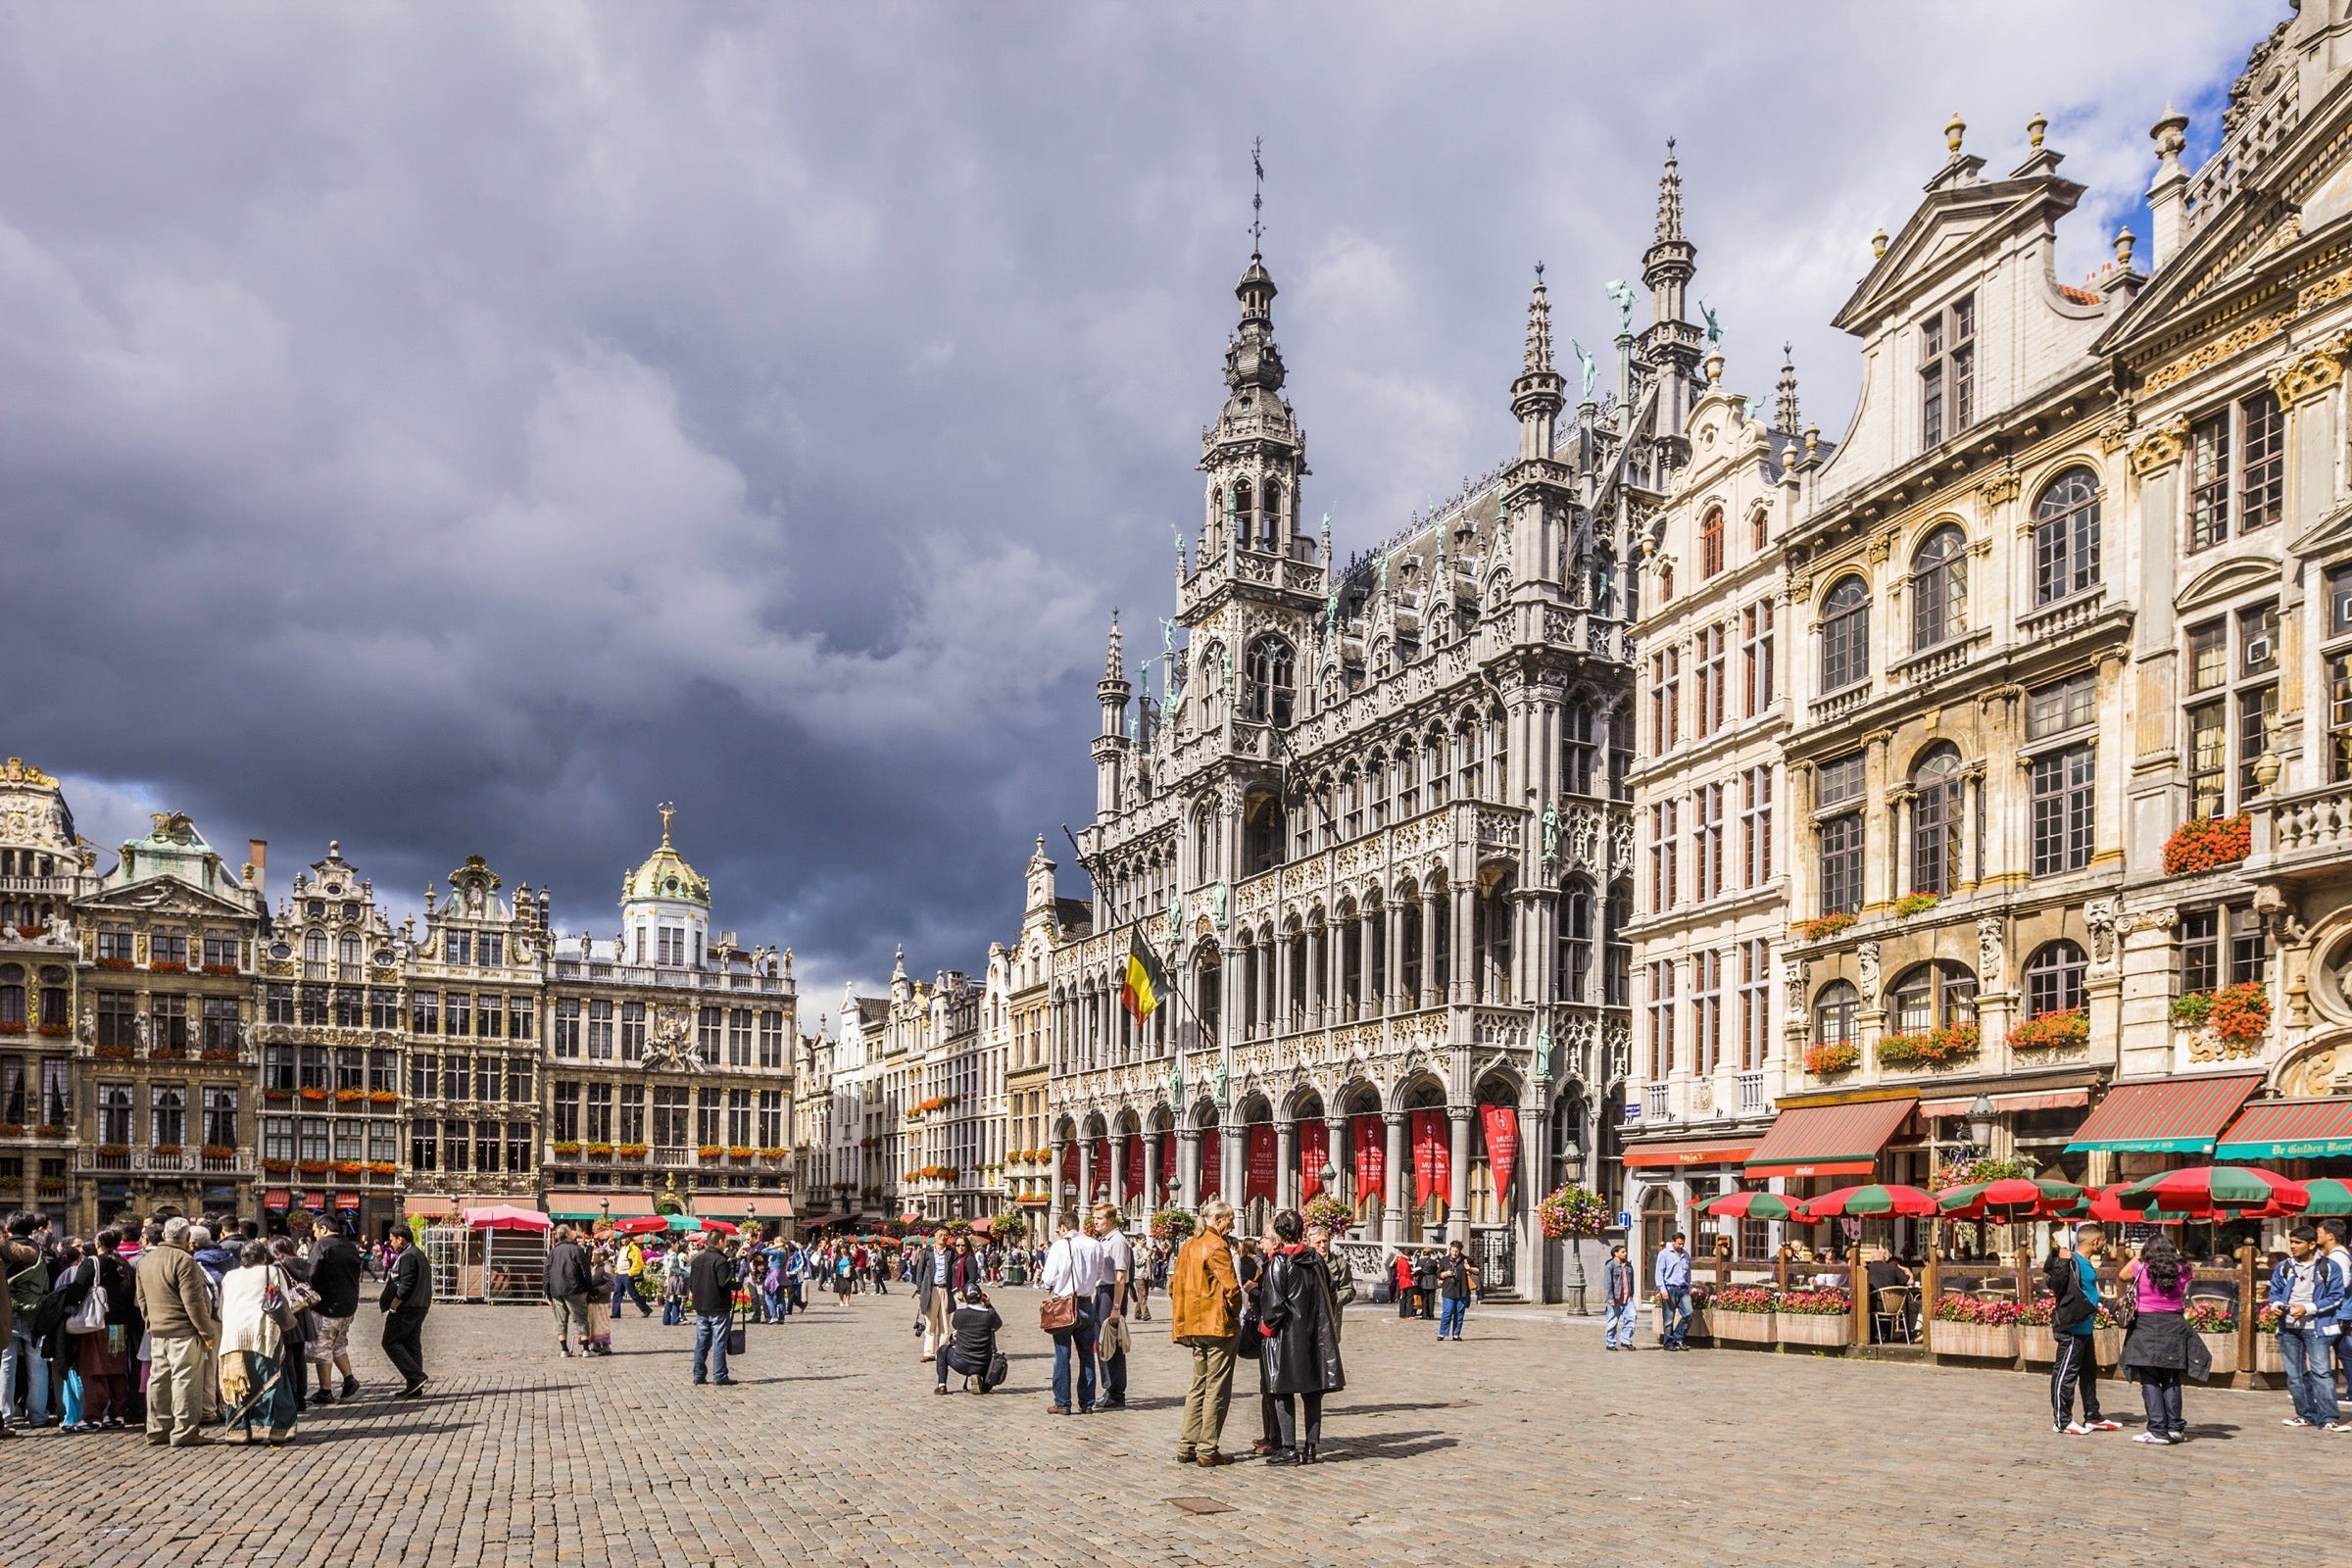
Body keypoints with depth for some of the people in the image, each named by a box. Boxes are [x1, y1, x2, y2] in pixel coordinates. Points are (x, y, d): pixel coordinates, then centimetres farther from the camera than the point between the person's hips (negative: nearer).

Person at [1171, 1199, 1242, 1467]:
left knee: (1198, 1386, 15)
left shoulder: (1188, 1247, 13)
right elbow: (1231, 1286, -19)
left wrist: (1184, 1320, 15)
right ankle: (1207, 1450, 1)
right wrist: (1235, 1312, -2)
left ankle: (1186, 1447, 15)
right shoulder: (1217, 1246, -13)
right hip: (1218, 1324, -8)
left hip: (1194, 1325, 8)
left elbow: (1175, 1286, 14)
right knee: (1217, 1389, -1)